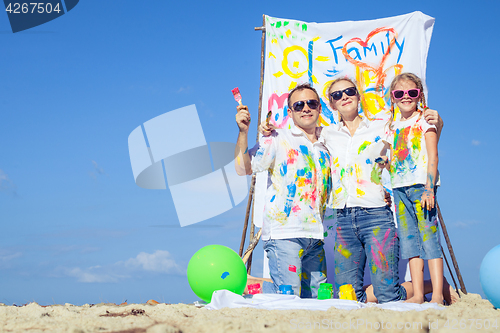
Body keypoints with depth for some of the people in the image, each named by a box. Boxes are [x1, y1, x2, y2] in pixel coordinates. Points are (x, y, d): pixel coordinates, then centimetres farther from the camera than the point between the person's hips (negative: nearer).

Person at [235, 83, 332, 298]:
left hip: (315, 236, 6)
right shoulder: (278, 140, 3)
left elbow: (330, 193, 27)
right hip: (284, 233, -6)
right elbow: (243, 168, -7)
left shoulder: (325, 148, 19)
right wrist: (243, 132, -18)